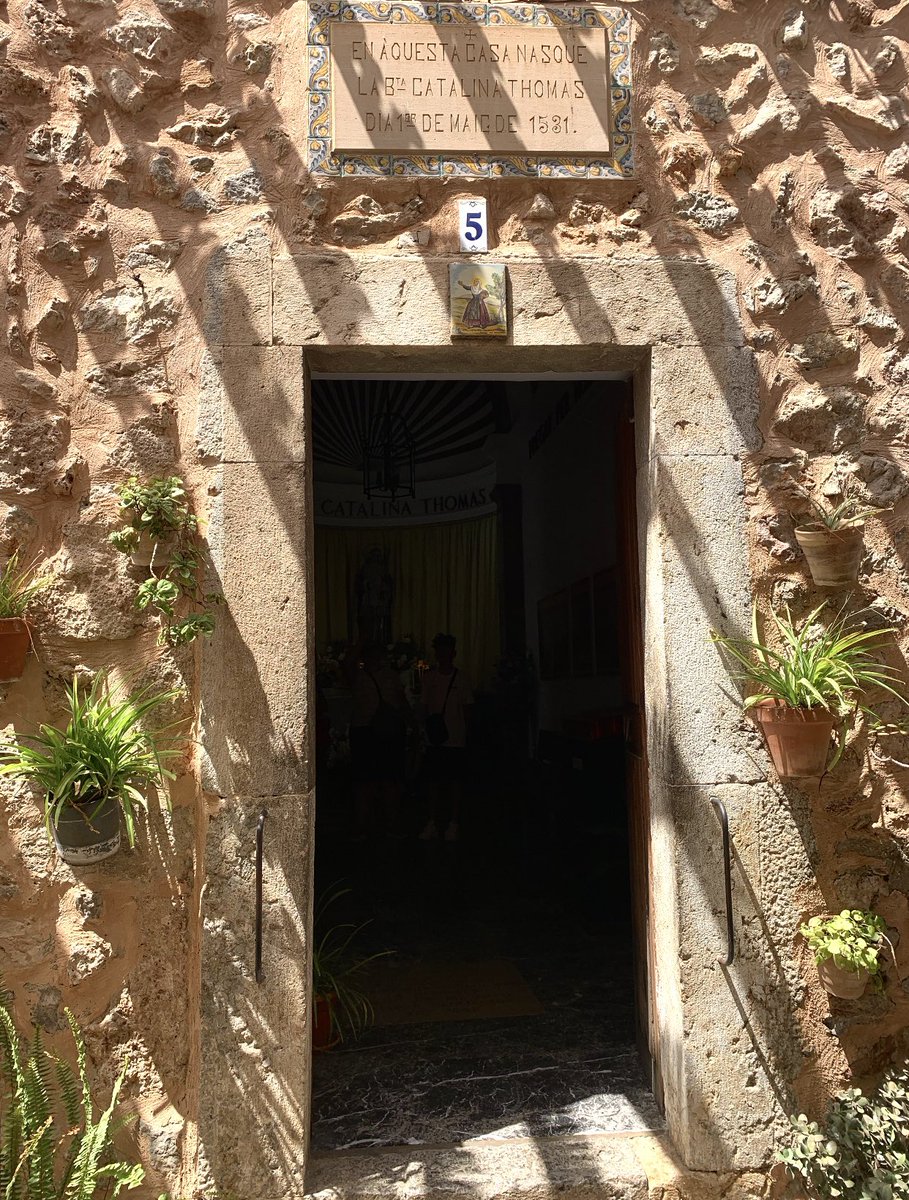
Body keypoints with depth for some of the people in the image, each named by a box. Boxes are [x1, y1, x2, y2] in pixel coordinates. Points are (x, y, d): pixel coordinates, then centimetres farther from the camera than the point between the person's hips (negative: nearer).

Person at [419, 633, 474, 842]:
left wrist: (466, 734, -1)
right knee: (434, 780, 6)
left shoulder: (461, 678, -1)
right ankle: (433, 822, 15)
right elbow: (425, 707, 9)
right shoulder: (429, 677, 4)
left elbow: (467, 709, 4)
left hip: (456, 739, -2)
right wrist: (427, 727, -3)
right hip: (435, 739, 2)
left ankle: (454, 823, 14)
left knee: (456, 780, 4)